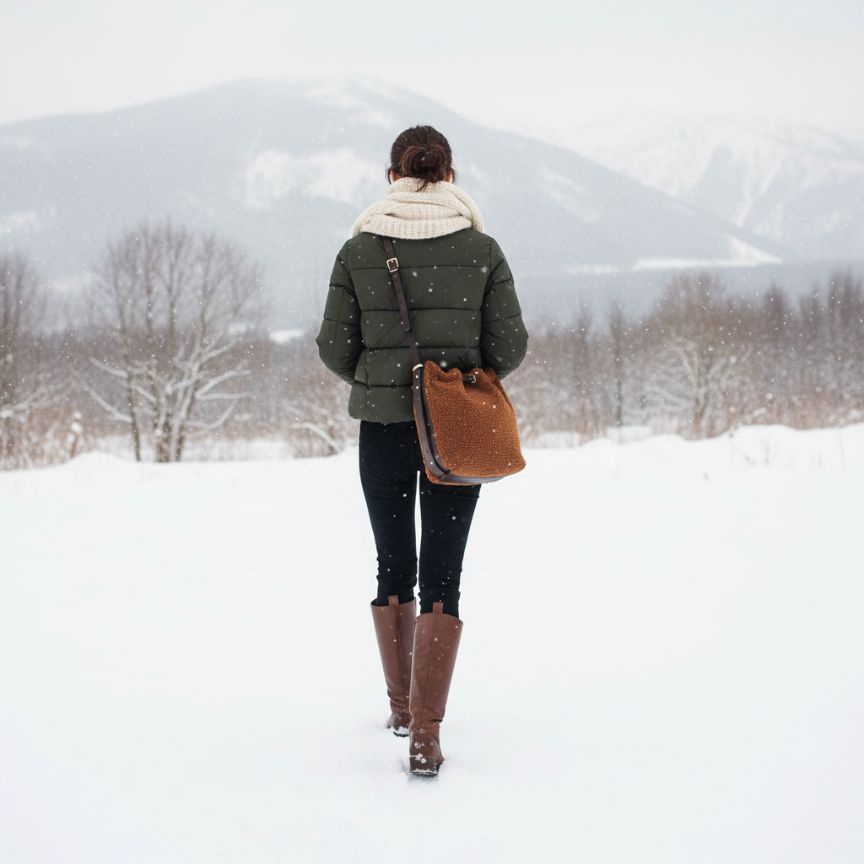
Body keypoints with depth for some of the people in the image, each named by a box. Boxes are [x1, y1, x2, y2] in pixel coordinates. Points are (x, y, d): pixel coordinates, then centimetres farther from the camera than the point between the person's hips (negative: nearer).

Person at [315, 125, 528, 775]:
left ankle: (402, 706, 33)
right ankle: (425, 733, -8)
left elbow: (335, 349, -1)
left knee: (394, 570, 18)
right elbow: (510, 348, -3)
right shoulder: (480, 249, -5)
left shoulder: (359, 249, -3)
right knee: (442, 577, 1)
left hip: (383, 427, 1)